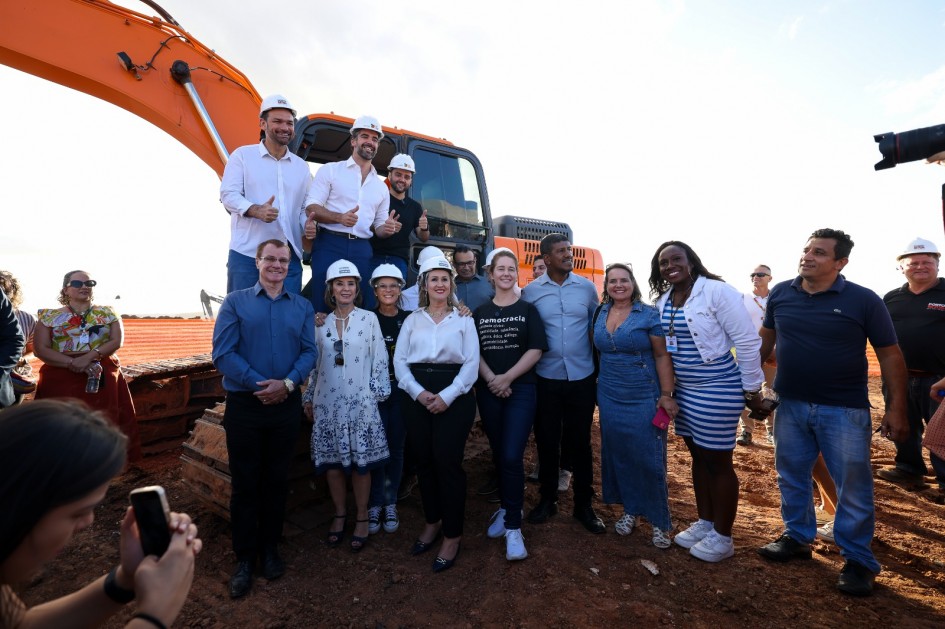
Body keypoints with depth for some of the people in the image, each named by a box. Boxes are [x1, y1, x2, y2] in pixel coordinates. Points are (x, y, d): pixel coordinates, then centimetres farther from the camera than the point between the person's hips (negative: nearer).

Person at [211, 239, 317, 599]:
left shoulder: (302, 306, 7)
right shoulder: (235, 302, 0)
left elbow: (309, 351, -1)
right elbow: (223, 353, -9)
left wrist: (287, 383, -17)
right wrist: (260, 384, -18)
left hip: (287, 405, 2)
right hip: (244, 404, -2)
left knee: (277, 479, 13)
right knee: (245, 482, 7)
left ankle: (270, 549, 30)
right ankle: (244, 558, 23)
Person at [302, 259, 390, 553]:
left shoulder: (369, 319, -1)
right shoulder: (321, 322, 7)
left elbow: (379, 360, -1)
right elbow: (314, 363, 11)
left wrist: (378, 393, -4)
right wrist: (308, 398, 12)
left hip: (360, 402, -2)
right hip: (328, 402, 3)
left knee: (361, 462, 3)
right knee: (332, 461, 9)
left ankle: (362, 517, 21)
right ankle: (340, 514, 28)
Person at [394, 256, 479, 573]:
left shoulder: (463, 318, 5)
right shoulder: (412, 319, 12)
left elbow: (472, 362, -2)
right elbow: (399, 360, 4)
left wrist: (447, 395, -14)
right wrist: (418, 392, -11)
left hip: (454, 396, -3)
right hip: (417, 396, 3)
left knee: (448, 462, -4)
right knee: (423, 461, 9)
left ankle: (452, 535, 11)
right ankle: (432, 522, 29)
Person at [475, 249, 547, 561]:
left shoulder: (528, 309, 2)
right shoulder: (480, 312, 9)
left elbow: (536, 350, -6)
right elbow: (474, 351, 5)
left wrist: (507, 378, -13)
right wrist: (491, 379, -11)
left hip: (521, 390, -3)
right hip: (488, 392, 3)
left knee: (512, 456, -10)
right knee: (498, 454, 11)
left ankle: (513, 527, 1)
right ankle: (506, 507, 30)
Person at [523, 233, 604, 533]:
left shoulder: (587, 287, 1)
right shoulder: (531, 291, -2)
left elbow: (596, 328, 9)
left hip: (582, 377, 1)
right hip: (546, 378, 0)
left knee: (580, 441, 10)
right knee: (547, 441, 11)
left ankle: (584, 504, 26)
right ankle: (548, 499, 30)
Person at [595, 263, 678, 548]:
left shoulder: (649, 315, -7)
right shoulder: (600, 315, 6)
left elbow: (662, 355, -8)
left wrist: (667, 394, -13)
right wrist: (599, 387, 13)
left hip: (643, 398, -4)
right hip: (610, 397, 4)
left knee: (649, 458, 1)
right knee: (618, 455, 11)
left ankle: (659, 520, 17)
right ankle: (629, 510, 29)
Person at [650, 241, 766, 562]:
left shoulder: (717, 291, -16)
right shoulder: (663, 300, 5)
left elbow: (748, 340, -15)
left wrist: (752, 389, -12)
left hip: (717, 389, -7)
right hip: (683, 390, 7)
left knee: (718, 462, 5)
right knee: (698, 457, 17)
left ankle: (723, 537, 22)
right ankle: (705, 523, 34)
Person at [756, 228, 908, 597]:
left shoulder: (863, 300, -9)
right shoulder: (780, 294, -1)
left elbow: (890, 355, -5)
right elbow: (767, 338, 11)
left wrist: (896, 408, -9)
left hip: (844, 410, -3)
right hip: (790, 405, 3)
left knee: (853, 487, 7)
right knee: (791, 477, 15)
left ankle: (858, 560, 25)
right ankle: (797, 538, 33)